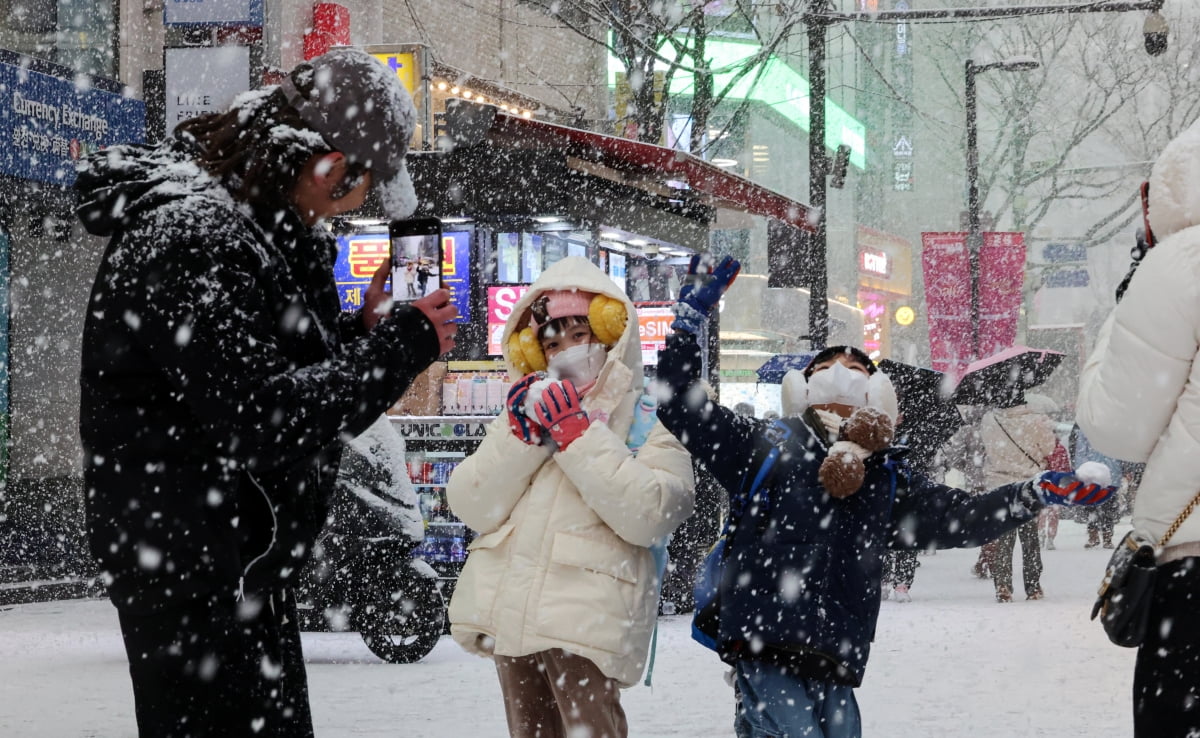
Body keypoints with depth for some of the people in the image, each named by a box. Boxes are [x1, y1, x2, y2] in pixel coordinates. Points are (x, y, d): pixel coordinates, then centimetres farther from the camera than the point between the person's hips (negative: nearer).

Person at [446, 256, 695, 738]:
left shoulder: (651, 420, 5)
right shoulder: (527, 408, 20)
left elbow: (647, 517, -12)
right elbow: (472, 507, 8)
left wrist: (576, 434, -11)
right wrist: (521, 436, -5)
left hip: (587, 616, -6)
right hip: (510, 611, 6)